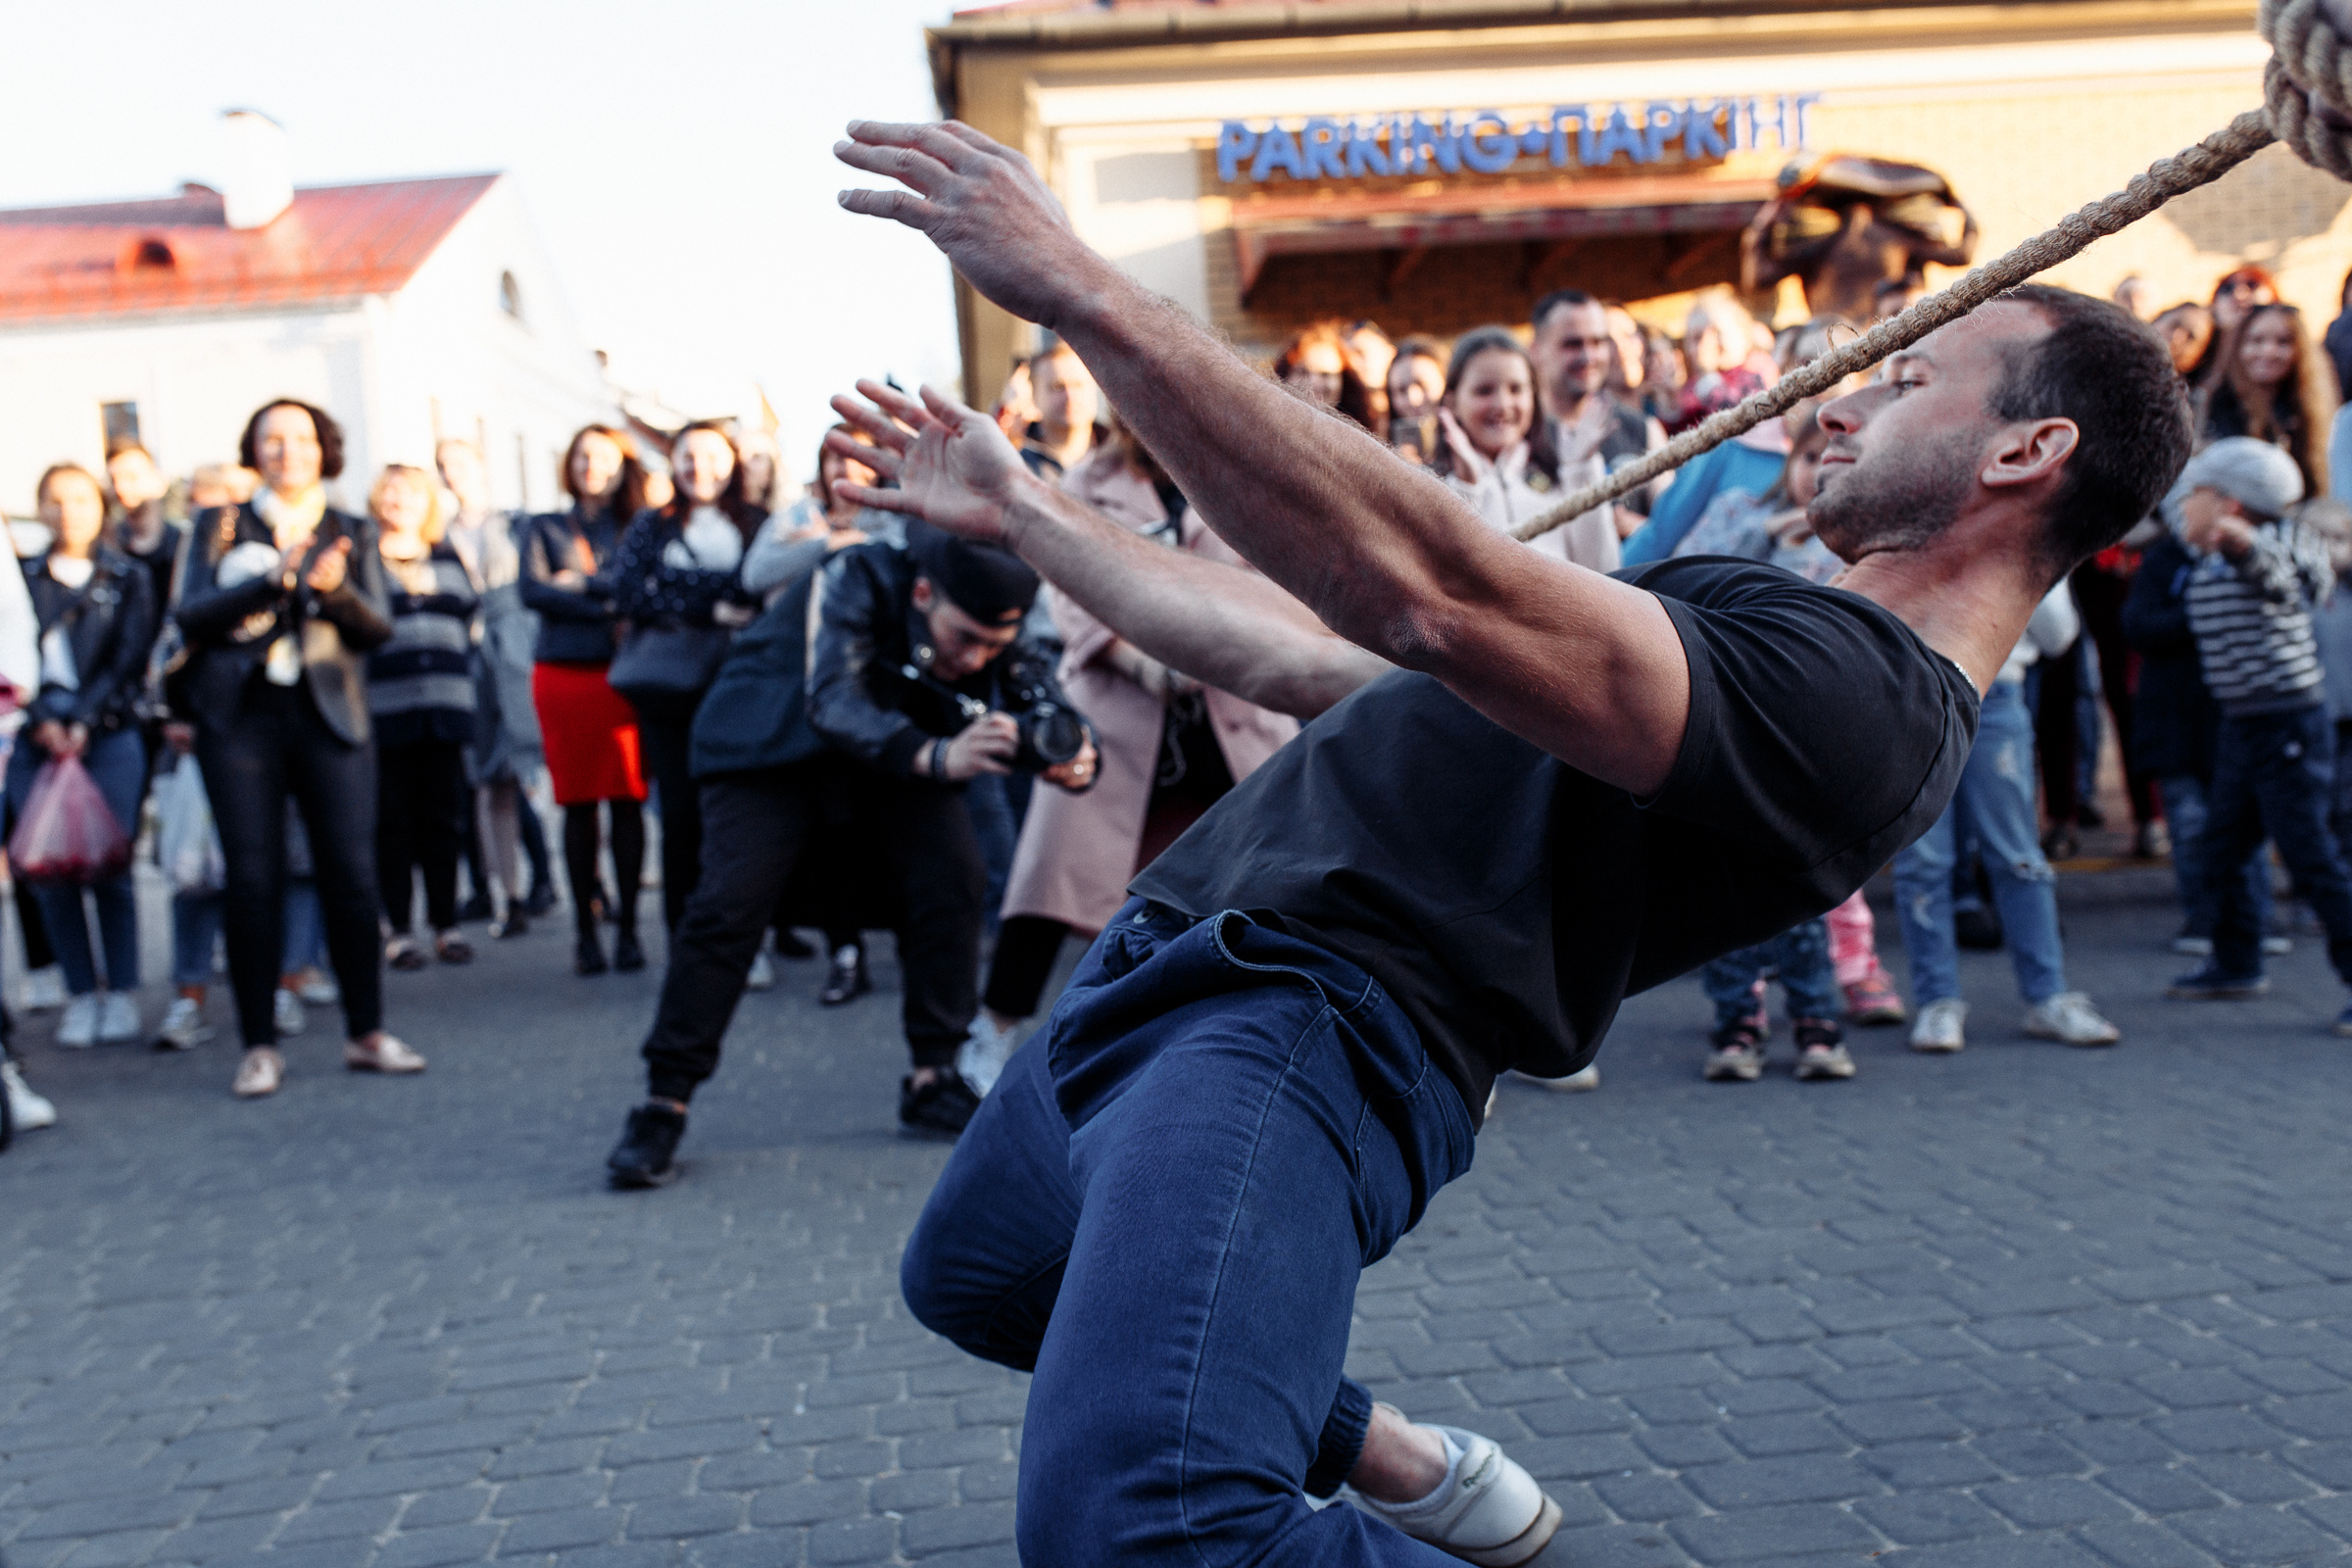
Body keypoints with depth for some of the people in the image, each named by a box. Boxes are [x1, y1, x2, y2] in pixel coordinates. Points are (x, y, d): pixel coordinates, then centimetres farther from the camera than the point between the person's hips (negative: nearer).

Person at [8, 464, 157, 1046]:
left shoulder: (129, 578, 9)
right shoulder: (24, 578, 12)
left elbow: (129, 658, 1)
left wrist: (84, 722, -9)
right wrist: (42, 721, -9)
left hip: (108, 736, -2)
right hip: (37, 737, 2)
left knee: (108, 868, -6)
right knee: (50, 871, -1)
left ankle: (122, 994, 3)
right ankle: (81, 995, 6)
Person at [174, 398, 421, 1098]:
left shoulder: (352, 534, 13)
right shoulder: (220, 528, 10)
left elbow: (378, 627, 3)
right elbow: (191, 615, -3)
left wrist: (335, 589, -17)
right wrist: (276, 578, -14)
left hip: (328, 713, 1)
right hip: (240, 714, -1)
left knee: (352, 874, -4)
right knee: (254, 881, -2)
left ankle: (366, 1032, 7)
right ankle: (260, 1046, 5)